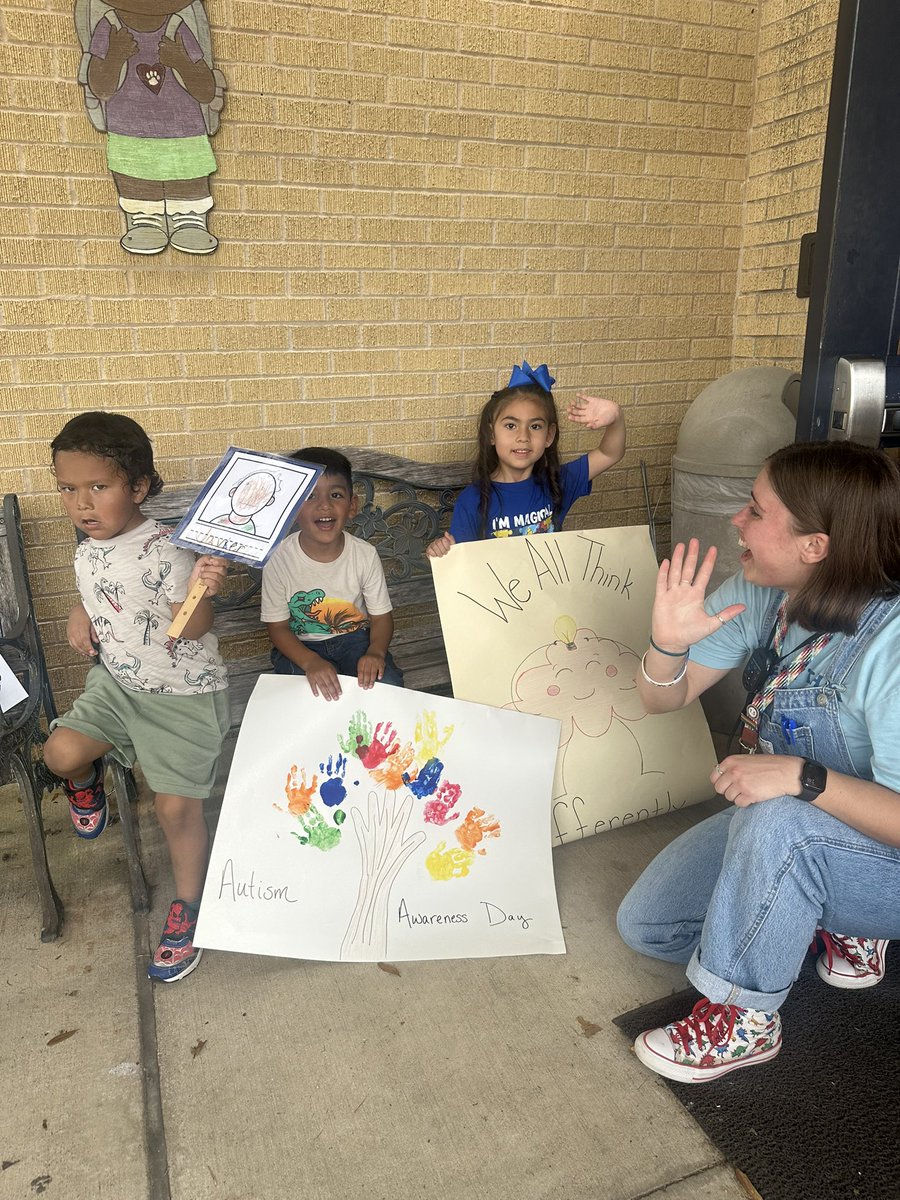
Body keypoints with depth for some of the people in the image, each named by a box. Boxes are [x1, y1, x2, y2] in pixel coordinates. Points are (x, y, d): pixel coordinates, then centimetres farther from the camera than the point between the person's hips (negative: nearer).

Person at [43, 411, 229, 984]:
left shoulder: (164, 552, -21)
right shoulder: (89, 551, 2)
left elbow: (194, 627, -22)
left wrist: (201, 592, -42)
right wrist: (80, 616, 1)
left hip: (183, 692, -6)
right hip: (116, 681, 6)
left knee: (176, 805, -6)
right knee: (62, 752, -14)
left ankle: (188, 906, 18)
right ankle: (88, 782, 25)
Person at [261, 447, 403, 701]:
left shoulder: (365, 554, -12)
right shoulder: (278, 558, -17)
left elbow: (381, 616, -4)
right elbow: (278, 627, -10)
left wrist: (375, 652, -26)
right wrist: (311, 662, -28)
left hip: (354, 637, 2)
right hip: (300, 646, -1)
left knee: (388, 686, -24)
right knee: (314, 696, -30)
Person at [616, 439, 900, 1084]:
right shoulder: (761, 594, -12)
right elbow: (663, 699, -7)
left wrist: (803, 776, -43)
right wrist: (668, 642, -28)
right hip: (780, 832, 7)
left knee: (776, 819, -39)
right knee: (645, 925, 3)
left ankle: (744, 1020, -13)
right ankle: (840, 928, 15)